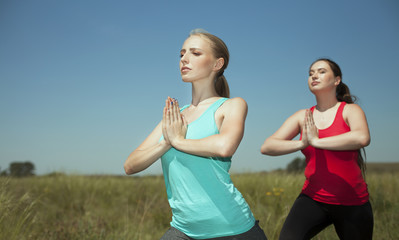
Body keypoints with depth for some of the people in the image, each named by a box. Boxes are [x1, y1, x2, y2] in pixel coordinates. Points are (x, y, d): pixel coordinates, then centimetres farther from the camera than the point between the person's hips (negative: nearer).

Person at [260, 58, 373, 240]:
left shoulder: (350, 110, -3)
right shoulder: (302, 117, 5)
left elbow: (362, 138, -28)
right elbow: (266, 147, -3)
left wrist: (316, 141, -21)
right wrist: (301, 143, -18)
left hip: (352, 203, -1)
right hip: (313, 199, 1)